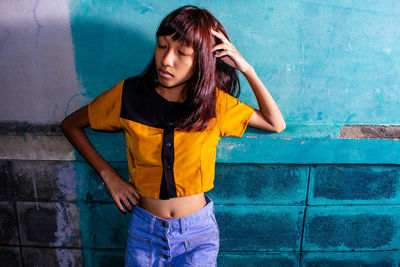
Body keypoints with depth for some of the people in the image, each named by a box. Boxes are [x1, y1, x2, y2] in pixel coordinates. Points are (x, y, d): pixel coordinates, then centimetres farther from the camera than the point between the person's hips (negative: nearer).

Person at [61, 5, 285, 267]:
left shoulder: (215, 103, -11)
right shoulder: (129, 95, -12)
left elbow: (276, 124, -2)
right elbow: (70, 124, 2)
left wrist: (248, 70, -13)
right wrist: (108, 174, -7)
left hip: (199, 231, 0)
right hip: (145, 228, 1)